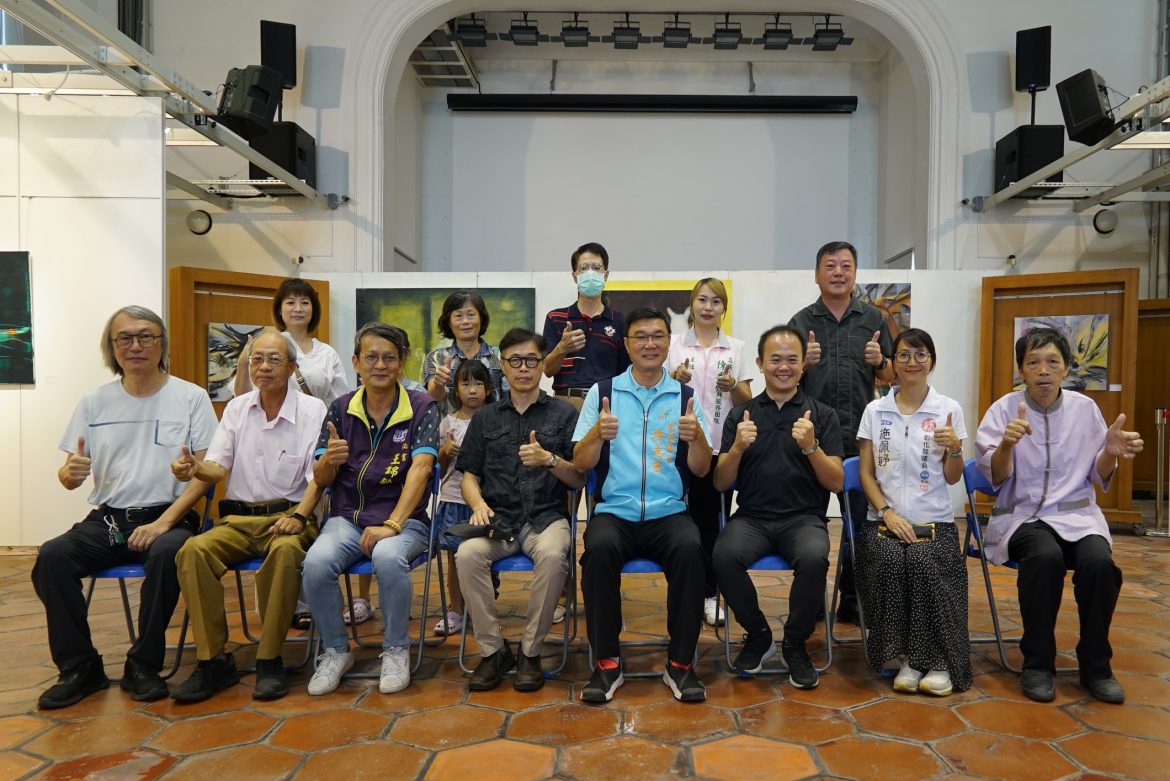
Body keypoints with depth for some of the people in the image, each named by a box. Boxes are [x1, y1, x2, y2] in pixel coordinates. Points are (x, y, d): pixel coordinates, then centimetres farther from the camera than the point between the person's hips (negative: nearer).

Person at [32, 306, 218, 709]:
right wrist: (69, 473, -16)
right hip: (108, 519, 3)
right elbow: (70, 477, 10)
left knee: (167, 553, -34)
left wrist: (164, 523, -16)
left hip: (168, 518, -3)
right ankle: (79, 667, -6)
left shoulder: (191, 397, -1)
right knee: (51, 557, -23)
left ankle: (143, 666, -14)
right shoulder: (93, 402, 8)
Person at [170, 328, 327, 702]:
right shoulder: (236, 408, 13)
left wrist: (300, 517, -20)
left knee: (285, 550, -37)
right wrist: (195, 468, -18)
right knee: (193, 551, -26)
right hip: (237, 517, 4)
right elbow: (218, 467, 6)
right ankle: (213, 660, -16)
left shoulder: (312, 409, 1)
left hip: (287, 515, -3)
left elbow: (318, 475, -4)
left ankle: (269, 660, -23)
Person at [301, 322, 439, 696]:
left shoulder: (421, 407, -2)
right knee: (316, 563, -27)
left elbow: (420, 468, -15)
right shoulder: (341, 409, 8)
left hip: (403, 519, -3)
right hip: (346, 517, 3)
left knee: (388, 558, -35)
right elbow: (321, 480, 8)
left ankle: (396, 650, -8)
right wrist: (329, 460, -17)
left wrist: (391, 525, -26)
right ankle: (335, 651, 0)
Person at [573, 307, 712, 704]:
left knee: (690, 549, -31)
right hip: (614, 511, 0)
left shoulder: (685, 396, 9)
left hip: (669, 513, 1)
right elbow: (580, 464, 3)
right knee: (599, 548, -32)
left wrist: (697, 436, -17)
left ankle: (680, 663, -13)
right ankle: (607, 663, -15)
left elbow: (700, 469, 4)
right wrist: (598, 433, -19)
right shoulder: (602, 391, 7)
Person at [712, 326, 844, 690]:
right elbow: (721, 483, 5)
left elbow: (837, 483, 1)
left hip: (803, 517, -1)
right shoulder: (741, 414, 10)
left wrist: (811, 447, -16)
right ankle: (758, 634, -1)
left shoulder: (822, 415, 7)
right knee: (725, 555, -30)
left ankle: (795, 643, -5)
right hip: (752, 516, 1)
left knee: (814, 558, -34)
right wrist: (738, 447, -14)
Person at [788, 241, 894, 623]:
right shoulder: (801, 321, 6)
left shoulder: (873, 318, 9)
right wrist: (804, 363, -13)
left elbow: (889, 376, 12)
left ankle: (852, 599, 18)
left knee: (860, 519, 5)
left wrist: (879, 361, -10)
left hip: (860, 433, 1)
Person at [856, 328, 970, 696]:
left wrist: (955, 448, -14)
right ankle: (908, 657, -11)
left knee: (922, 562, -30)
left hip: (934, 521, -1)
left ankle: (938, 660, -11)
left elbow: (952, 478, 6)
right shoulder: (876, 410, 7)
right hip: (885, 518, 1)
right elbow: (866, 473, 5)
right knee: (890, 561, -29)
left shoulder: (949, 410, 5)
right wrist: (887, 512, -10)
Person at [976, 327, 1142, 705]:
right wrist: (1007, 443, -29)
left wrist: (1111, 453, -13)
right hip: (1022, 515, -2)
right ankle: (1037, 663, -15)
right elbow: (995, 477, -8)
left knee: (1099, 562, -29)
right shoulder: (1004, 409, -2)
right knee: (1046, 556, -34)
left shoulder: (1085, 408, 5)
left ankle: (1095, 666, -7)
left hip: (1076, 514, 2)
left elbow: (1098, 478, 10)